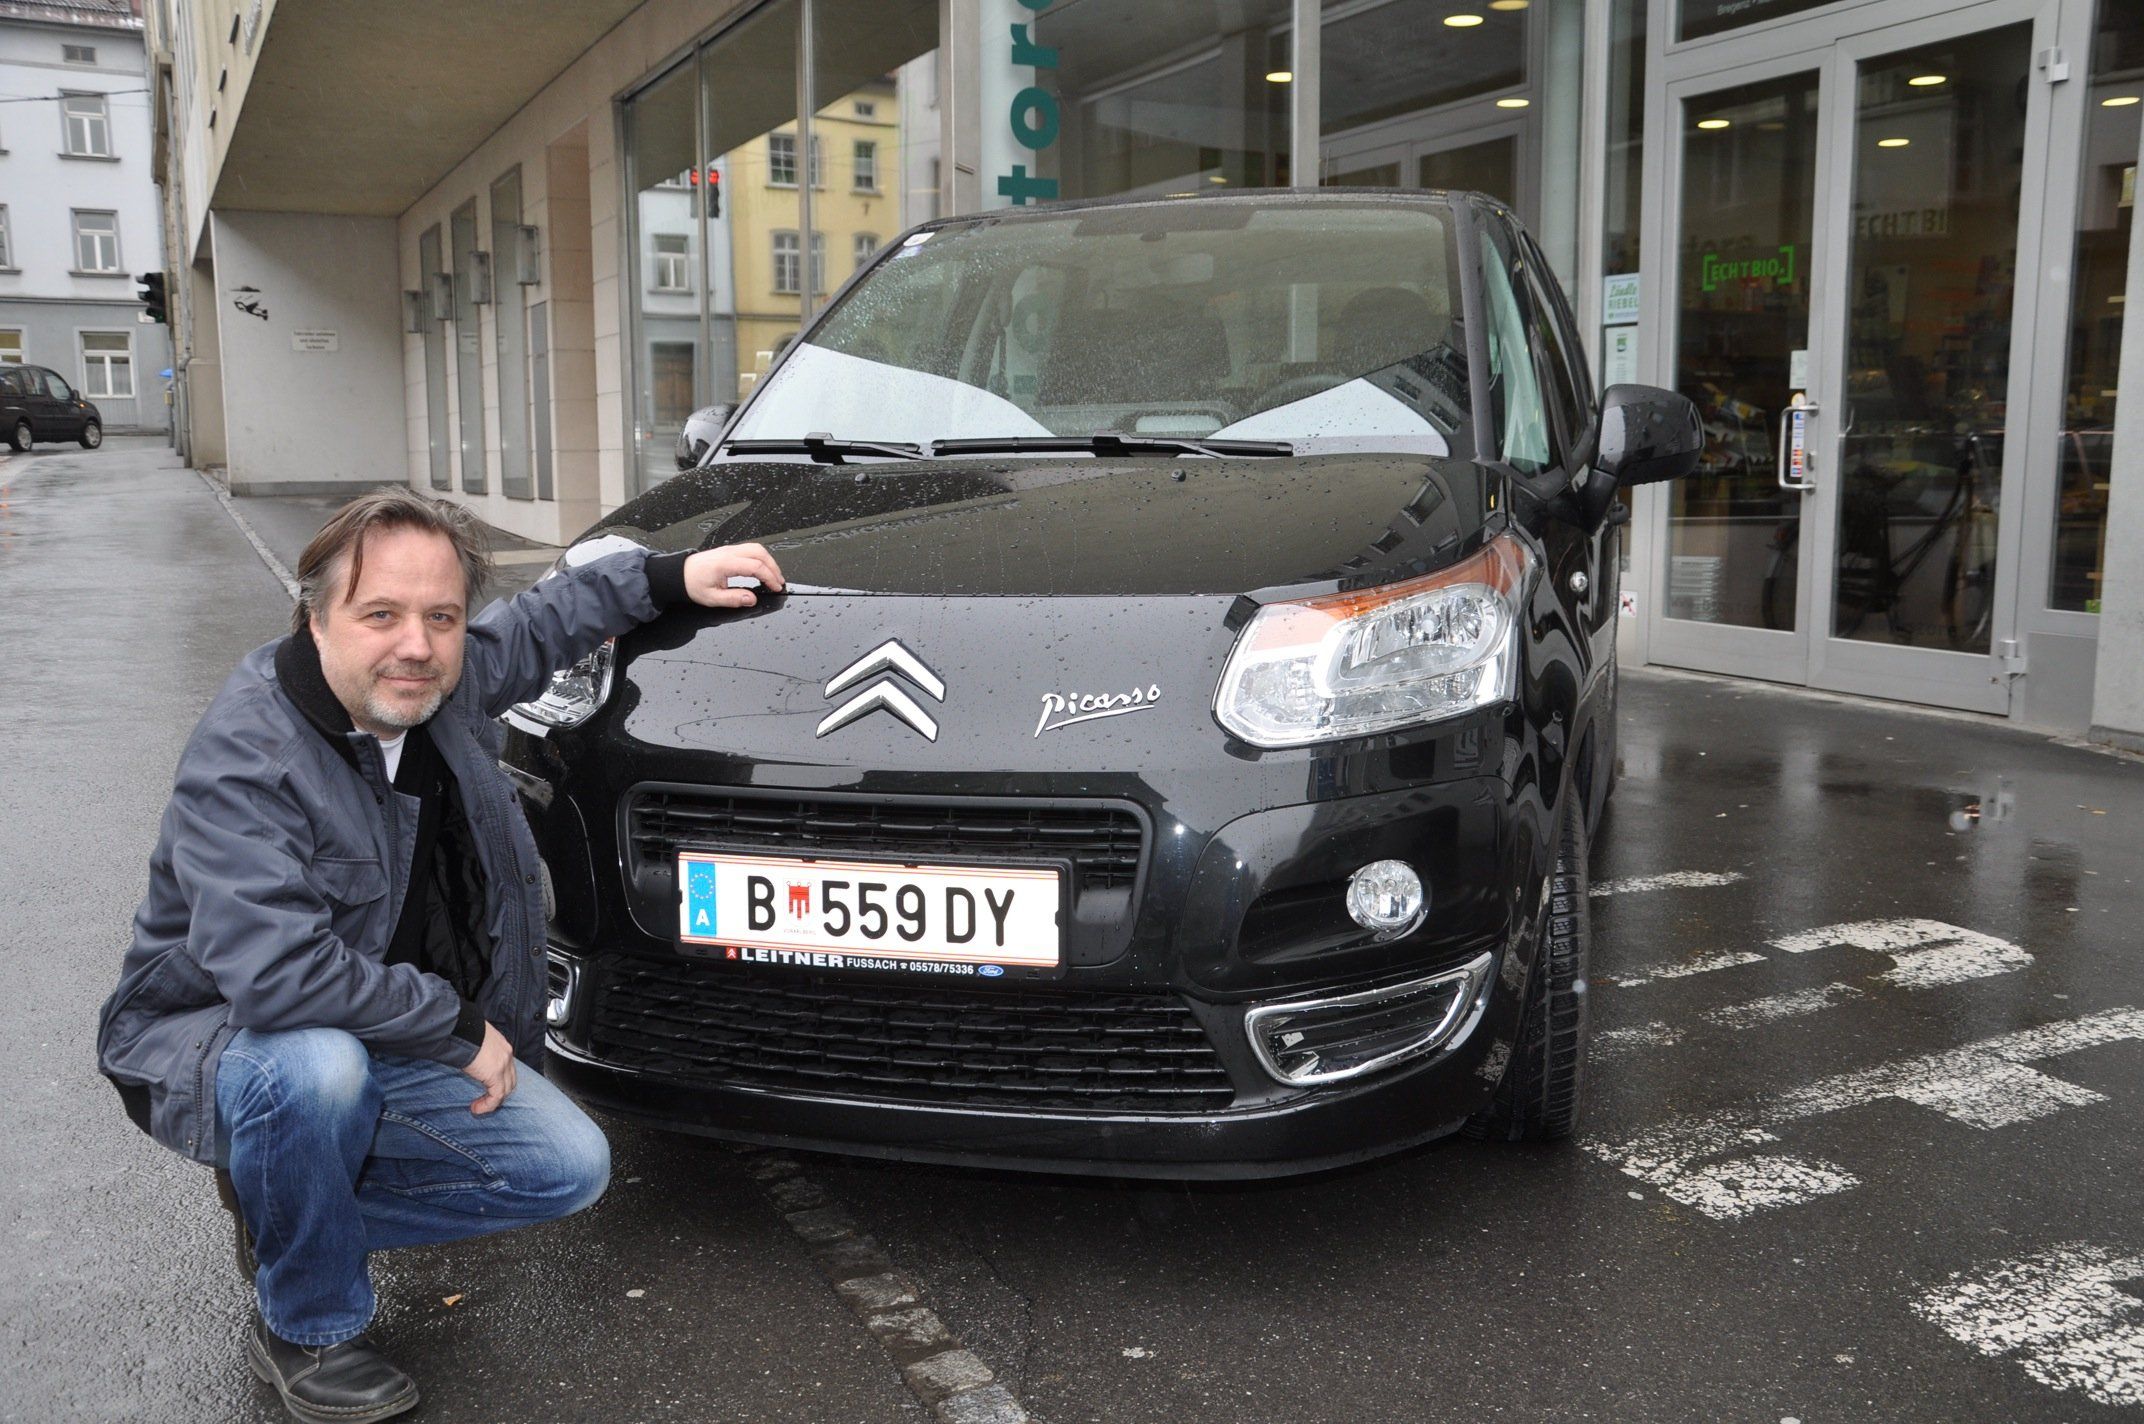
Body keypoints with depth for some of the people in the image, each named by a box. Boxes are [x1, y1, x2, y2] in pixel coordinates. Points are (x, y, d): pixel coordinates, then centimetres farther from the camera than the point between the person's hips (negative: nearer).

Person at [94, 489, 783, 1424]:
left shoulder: (448, 682, -6)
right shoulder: (243, 755, -27)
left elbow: (542, 621, 18)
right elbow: (273, 972, -38)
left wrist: (673, 576, 11)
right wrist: (459, 1028, -29)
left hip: (394, 1043, 7)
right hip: (215, 1044, -6)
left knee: (571, 1169, -6)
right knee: (314, 1066, -41)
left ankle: (286, 1205, 11)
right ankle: (303, 1334, -12)